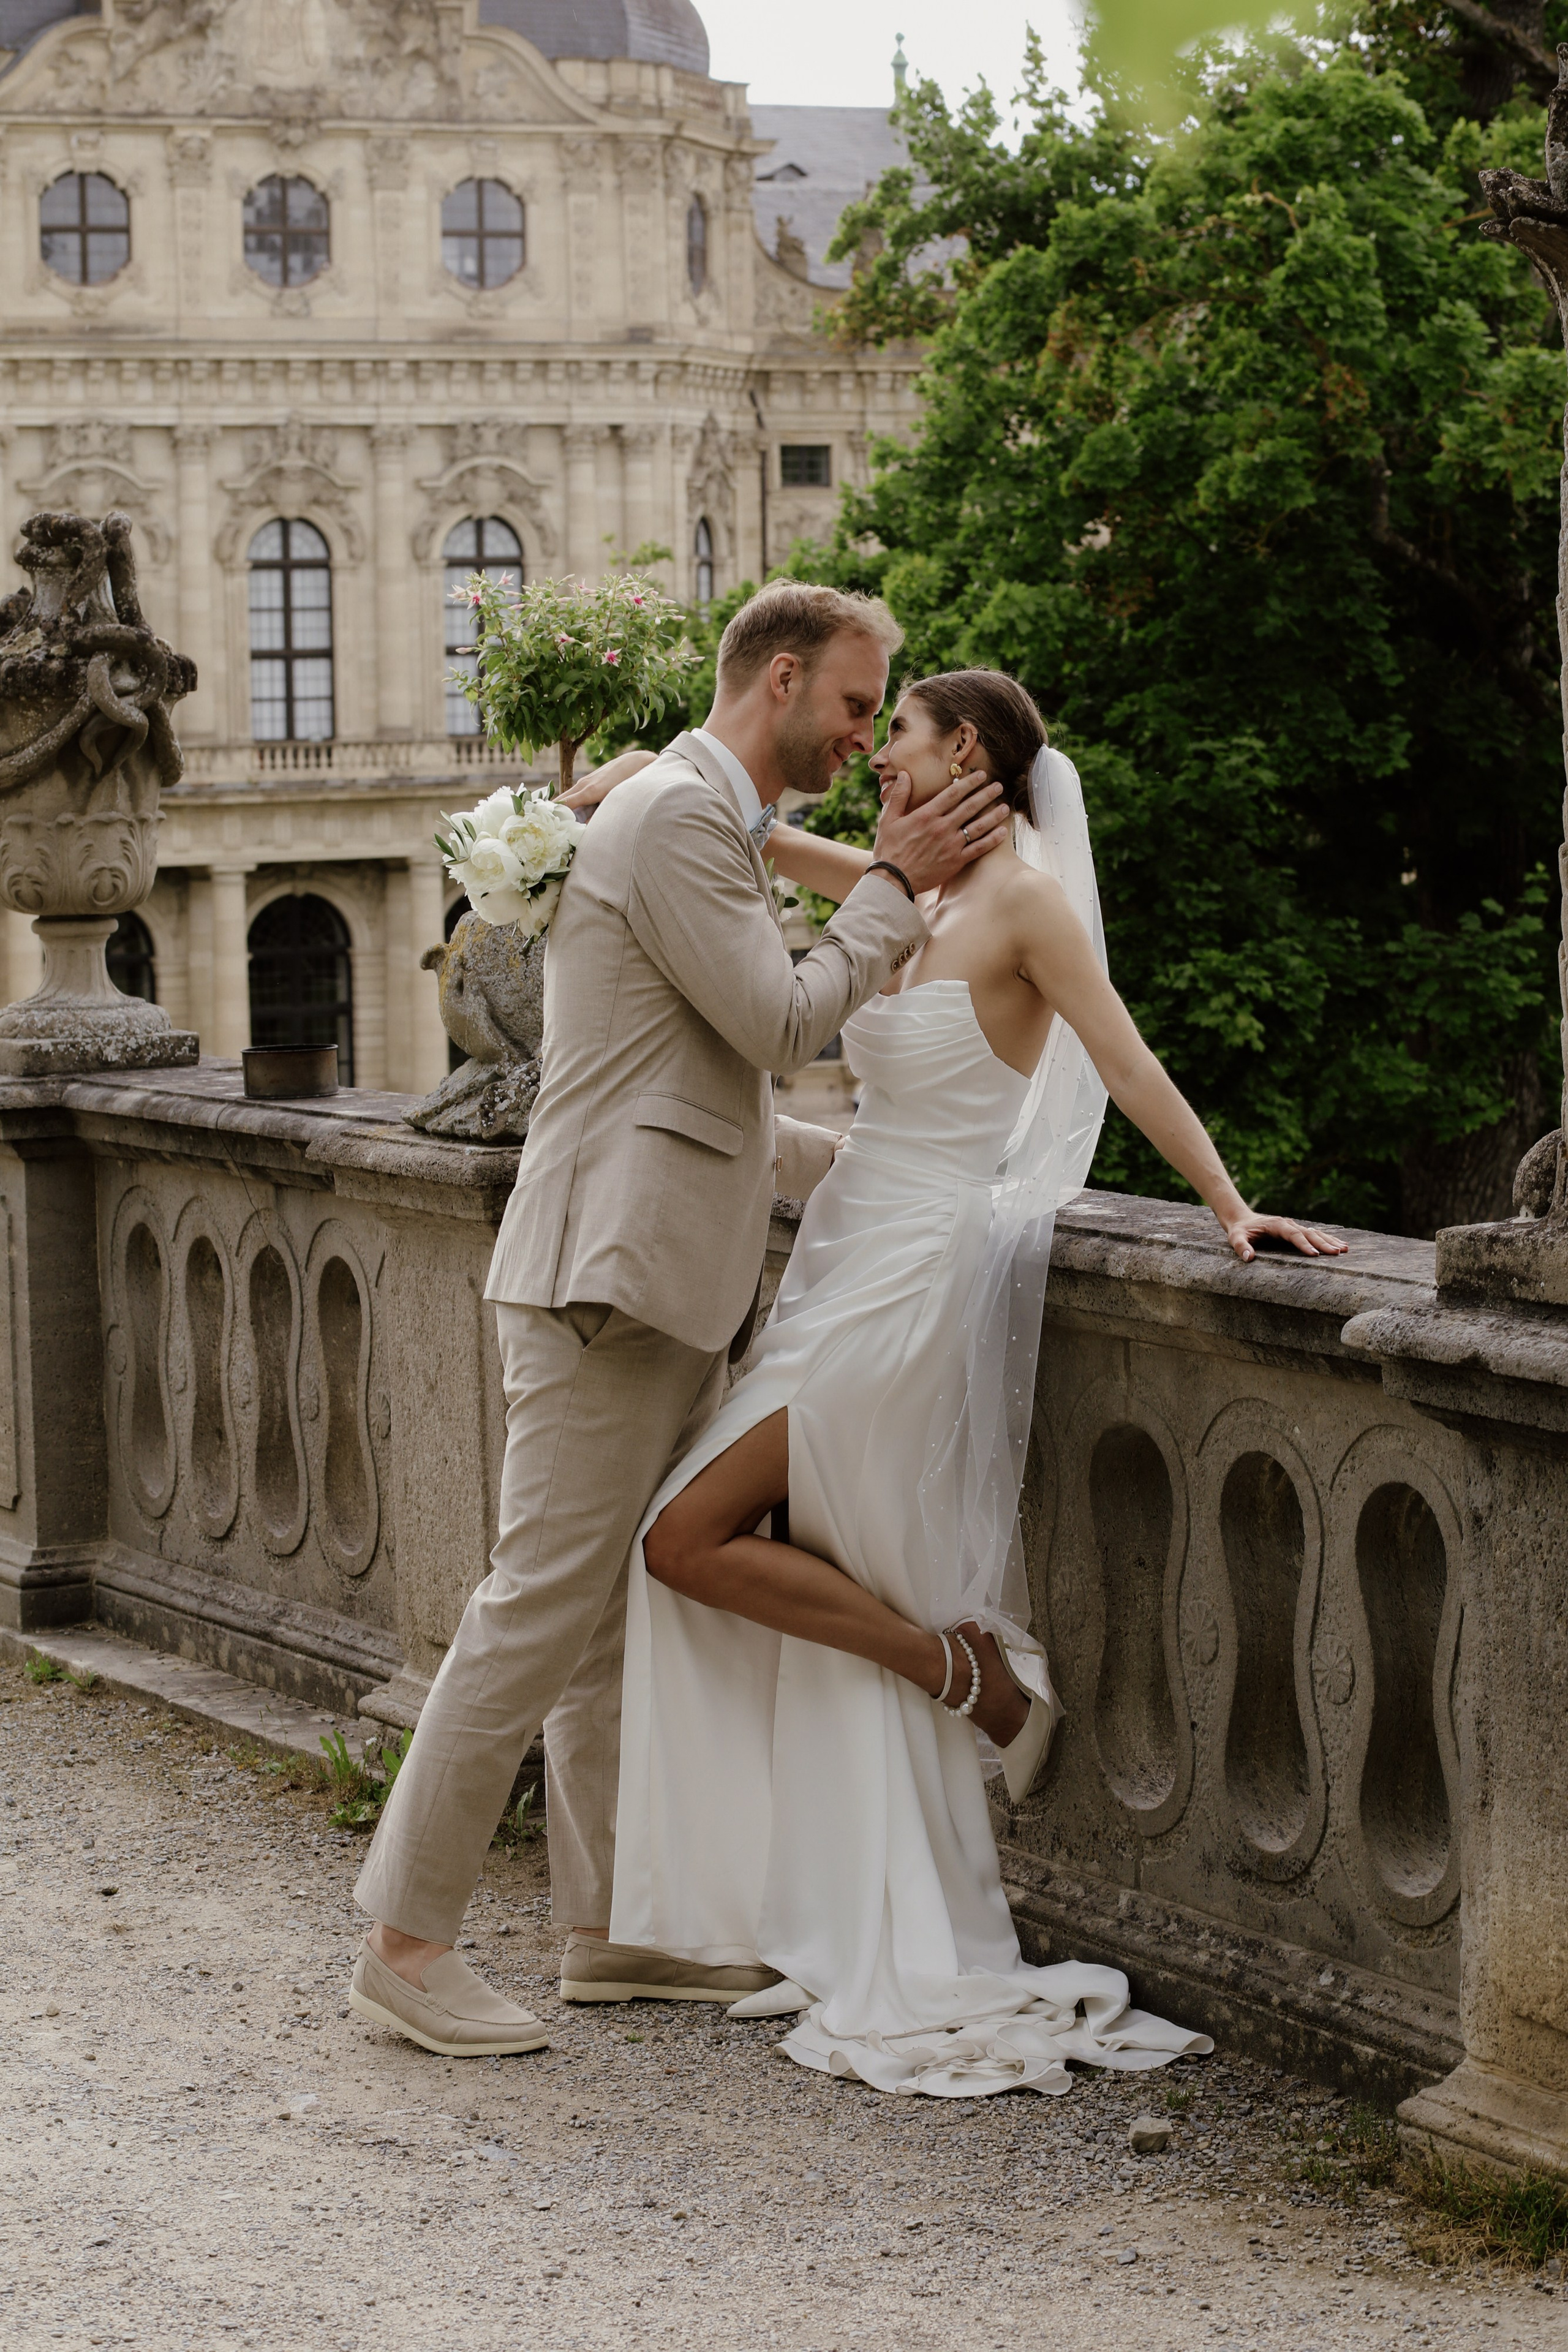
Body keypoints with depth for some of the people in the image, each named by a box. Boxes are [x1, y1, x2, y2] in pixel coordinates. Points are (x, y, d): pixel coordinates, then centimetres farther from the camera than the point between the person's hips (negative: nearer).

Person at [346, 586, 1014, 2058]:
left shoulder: (711, 824, 23)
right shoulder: (676, 813, -11)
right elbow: (782, 1026, -14)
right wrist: (895, 884, -4)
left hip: (670, 1281, 11)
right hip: (609, 1273, -11)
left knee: (628, 1612, 13)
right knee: (544, 1605, -9)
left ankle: (611, 1924, 19)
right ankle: (406, 1938, -3)